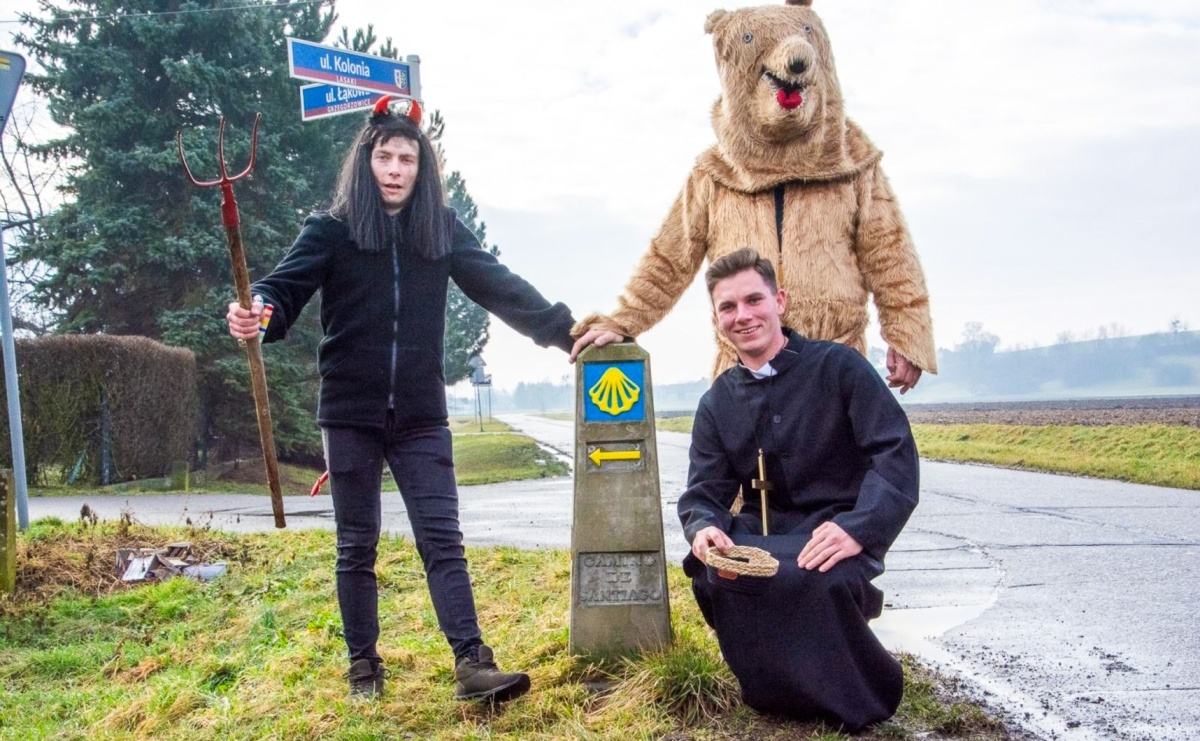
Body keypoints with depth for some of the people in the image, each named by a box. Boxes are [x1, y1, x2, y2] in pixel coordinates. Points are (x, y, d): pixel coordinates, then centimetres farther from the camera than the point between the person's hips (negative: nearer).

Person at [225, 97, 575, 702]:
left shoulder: (442, 230, 4)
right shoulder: (331, 231, -2)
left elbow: (500, 288, 2)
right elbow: (285, 288, -12)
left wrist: (566, 331, -6)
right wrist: (257, 311, -36)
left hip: (420, 414, 1)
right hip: (351, 412, -1)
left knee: (442, 538, -3)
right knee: (357, 545, 9)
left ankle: (471, 663, -5)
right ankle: (364, 664, 21)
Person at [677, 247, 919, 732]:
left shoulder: (837, 366, -5)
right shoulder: (717, 404, 10)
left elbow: (895, 453, -14)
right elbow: (704, 492, 5)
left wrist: (859, 528, -31)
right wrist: (704, 527, -21)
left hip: (833, 535, -3)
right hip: (760, 535, 4)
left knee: (819, 580, -37)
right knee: (709, 572, -29)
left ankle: (854, 702, -6)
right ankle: (778, 687, -2)